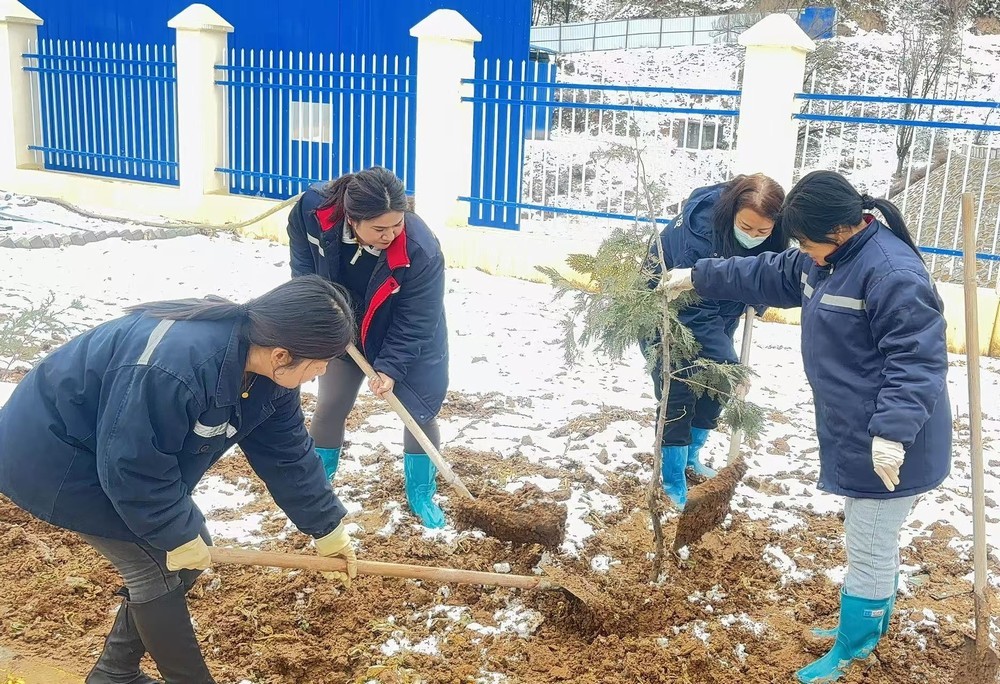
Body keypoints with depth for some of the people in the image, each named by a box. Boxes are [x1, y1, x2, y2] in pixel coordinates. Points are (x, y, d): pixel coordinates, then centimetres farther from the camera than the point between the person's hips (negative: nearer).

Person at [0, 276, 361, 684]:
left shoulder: (267, 369, -11)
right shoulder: (175, 367, -39)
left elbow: (287, 454, 0)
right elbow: (133, 466, -30)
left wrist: (328, 530, 5)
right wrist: (179, 536, -18)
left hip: (123, 452, 9)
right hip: (54, 453, -9)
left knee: (191, 551, 9)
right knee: (158, 567, -8)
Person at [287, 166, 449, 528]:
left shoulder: (422, 251, -39)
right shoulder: (313, 209, -31)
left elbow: (414, 322, -26)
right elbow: (304, 262, -7)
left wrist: (390, 367, -30)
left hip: (407, 341, -2)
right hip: (344, 329, 2)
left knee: (420, 412, 2)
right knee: (330, 407, 9)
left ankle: (421, 496, 23)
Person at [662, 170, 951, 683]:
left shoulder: (892, 271, -22)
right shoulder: (830, 259, 9)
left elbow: (918, 359, -27)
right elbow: (768, 276, 22)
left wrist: (893, 432, -32)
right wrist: (698, 277, 25)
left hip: (888, 443, -10)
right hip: (856, 436, 10)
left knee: (868, 549, 3)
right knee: (873, 542, 23)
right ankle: (871, 627, 40)